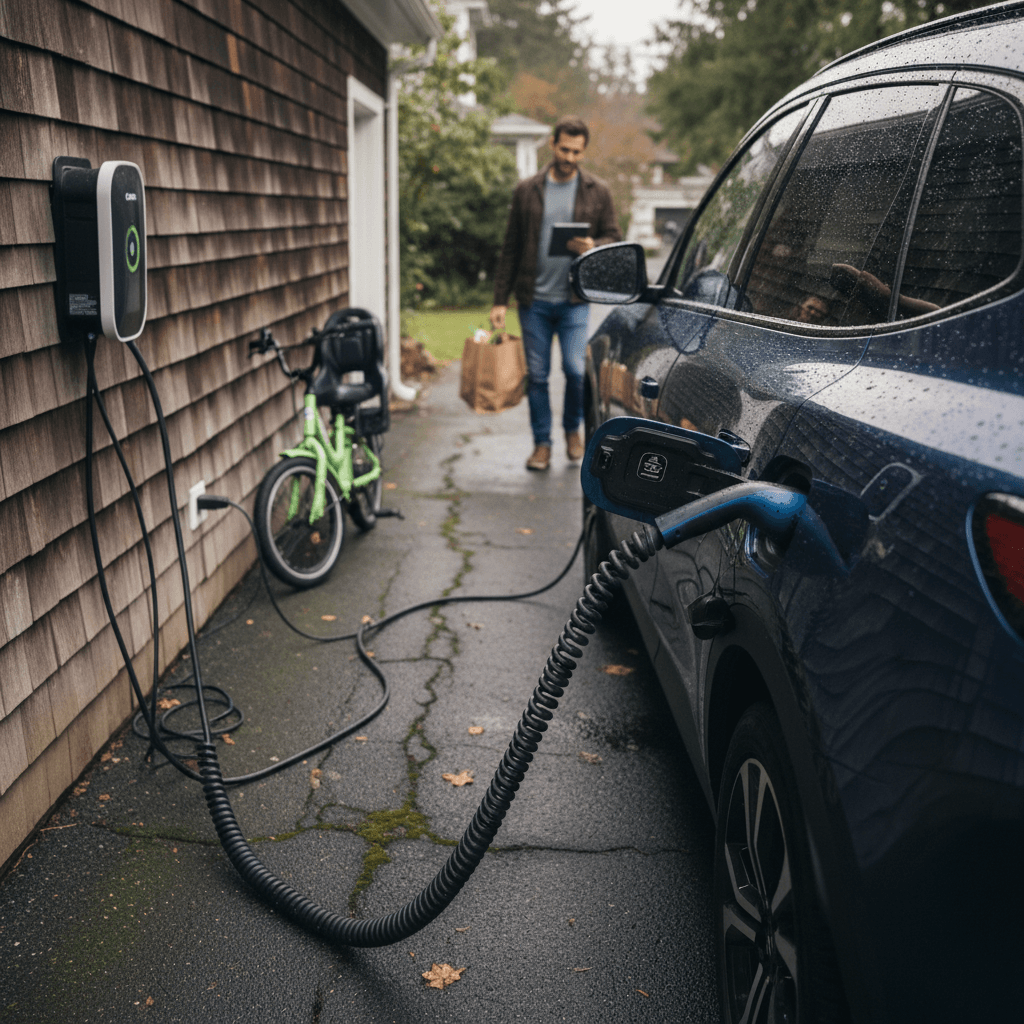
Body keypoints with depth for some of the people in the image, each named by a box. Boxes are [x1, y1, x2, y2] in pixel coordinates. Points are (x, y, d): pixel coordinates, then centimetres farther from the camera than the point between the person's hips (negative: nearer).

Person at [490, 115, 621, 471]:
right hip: (534, 299, 1)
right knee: (537, 375, 4)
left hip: (574, 299, -1)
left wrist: (593, 246, -15)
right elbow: (510, 248, 7)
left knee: (576, 369, -8)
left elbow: (614, 238, 9)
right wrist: (501, 300, 2)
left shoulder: (597, 191, 5)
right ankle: (542, 443, 18)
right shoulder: (527, 190, 6)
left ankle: (573, 430, 19)